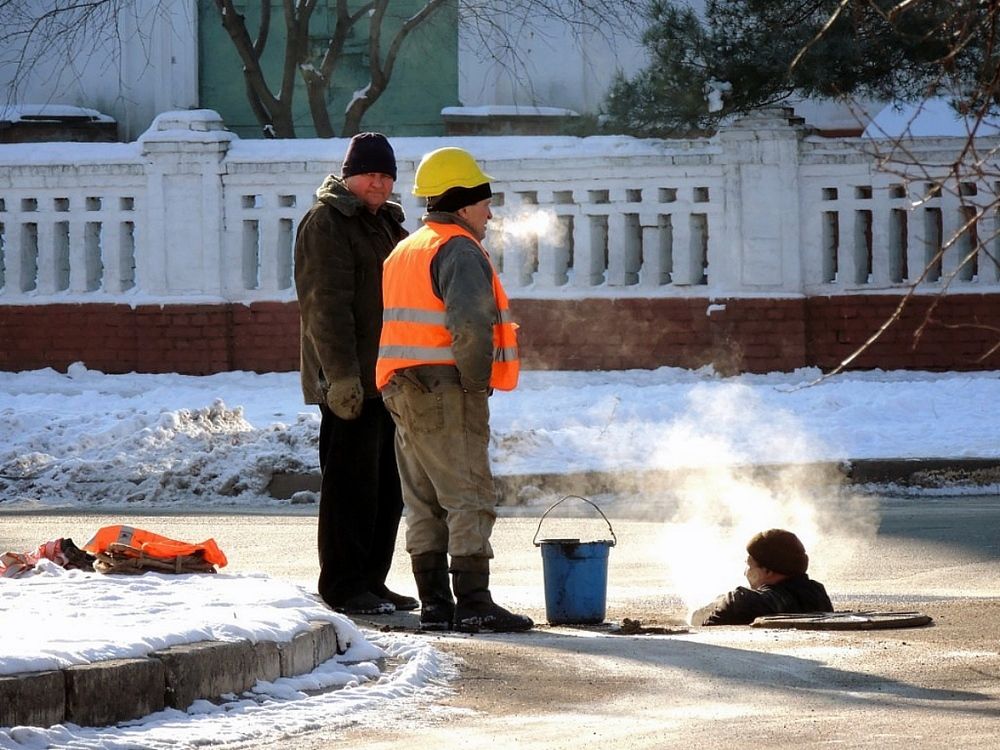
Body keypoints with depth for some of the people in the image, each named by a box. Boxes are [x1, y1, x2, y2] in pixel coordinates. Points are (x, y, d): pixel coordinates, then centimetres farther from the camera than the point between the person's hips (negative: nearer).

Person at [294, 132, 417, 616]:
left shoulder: (385, 222, 20)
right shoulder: (326, 223, -9)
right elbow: (326, 304, -17)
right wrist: (341, 374, -24)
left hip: (387, 378, 9)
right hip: (349, 381, -9)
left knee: (388, 485, 11)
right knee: (352, 482, -8)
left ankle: (372, 580, 18)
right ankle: (343, 585, -4)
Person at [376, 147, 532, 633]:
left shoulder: (405, 251, 19)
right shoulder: (459, 251, -12)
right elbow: (470, 323, -26)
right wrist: (476, 382, -14)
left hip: (403, 392, 9)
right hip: (447, 393, -9)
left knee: (425, 503, 11)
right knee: (470, 500, -7)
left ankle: (434, 603, 13)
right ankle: (473, 604, -11)